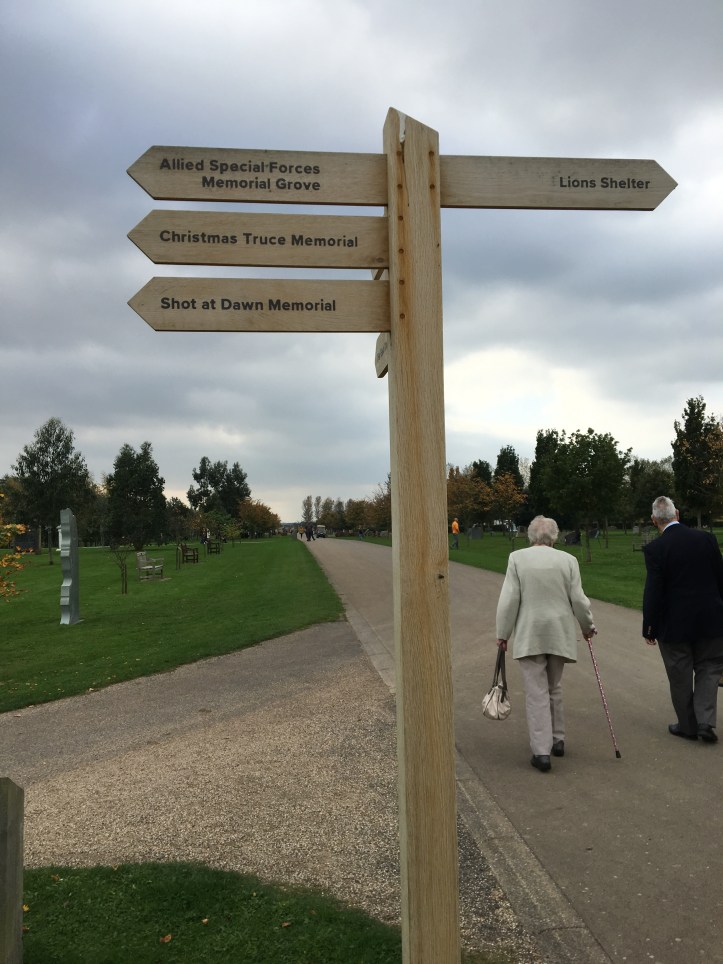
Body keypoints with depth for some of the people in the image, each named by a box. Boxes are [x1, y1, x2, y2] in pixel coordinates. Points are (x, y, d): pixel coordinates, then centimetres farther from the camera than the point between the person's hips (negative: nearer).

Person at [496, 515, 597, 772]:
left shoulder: (517, 558, -6)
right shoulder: (568, 560, -2)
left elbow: (509, 599, -8)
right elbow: (578, 600, 0)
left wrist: (503, 633, 1)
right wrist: (587, 626, 17)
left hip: (529, 635, -2)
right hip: (559, 634, 3)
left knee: (536, 692, 0)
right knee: (554, 688, 19)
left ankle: (542, 751, -3)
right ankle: (557, 739, 28)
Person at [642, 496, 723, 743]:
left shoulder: (655, 549, -14)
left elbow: (653, 591, -14)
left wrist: (648, 628, -5)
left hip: (674, 625, -2)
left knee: (680, 677, 12)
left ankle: (688, 725, 24)